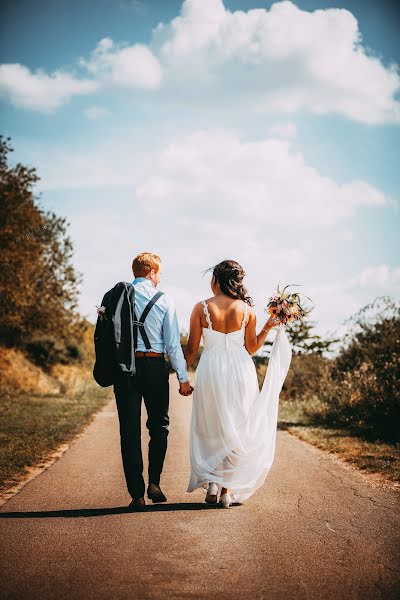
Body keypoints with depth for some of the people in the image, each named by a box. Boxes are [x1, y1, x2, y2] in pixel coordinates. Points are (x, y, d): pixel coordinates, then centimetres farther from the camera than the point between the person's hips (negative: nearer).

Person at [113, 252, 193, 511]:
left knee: (130, 431, 4)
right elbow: (173, 342, -3)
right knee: (159, 426, 17)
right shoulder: (164, 300, -2)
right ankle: (154, 483, 8)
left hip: (124, 367, 1)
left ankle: (137, 494, 4)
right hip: (155, 366, -1)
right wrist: (183, 378, 1)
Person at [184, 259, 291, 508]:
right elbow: (251, 348, 3)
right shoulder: (247, 309, -2)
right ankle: (228, 489, 7)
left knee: (209, 430, 14)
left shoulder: (202, 308, -5)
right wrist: (268, 327, 11)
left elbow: (192, 348, -2)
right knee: (238, 430, 10)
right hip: (241, 371, 1)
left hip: (210, 371, 0)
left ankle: (211, 484, 7)